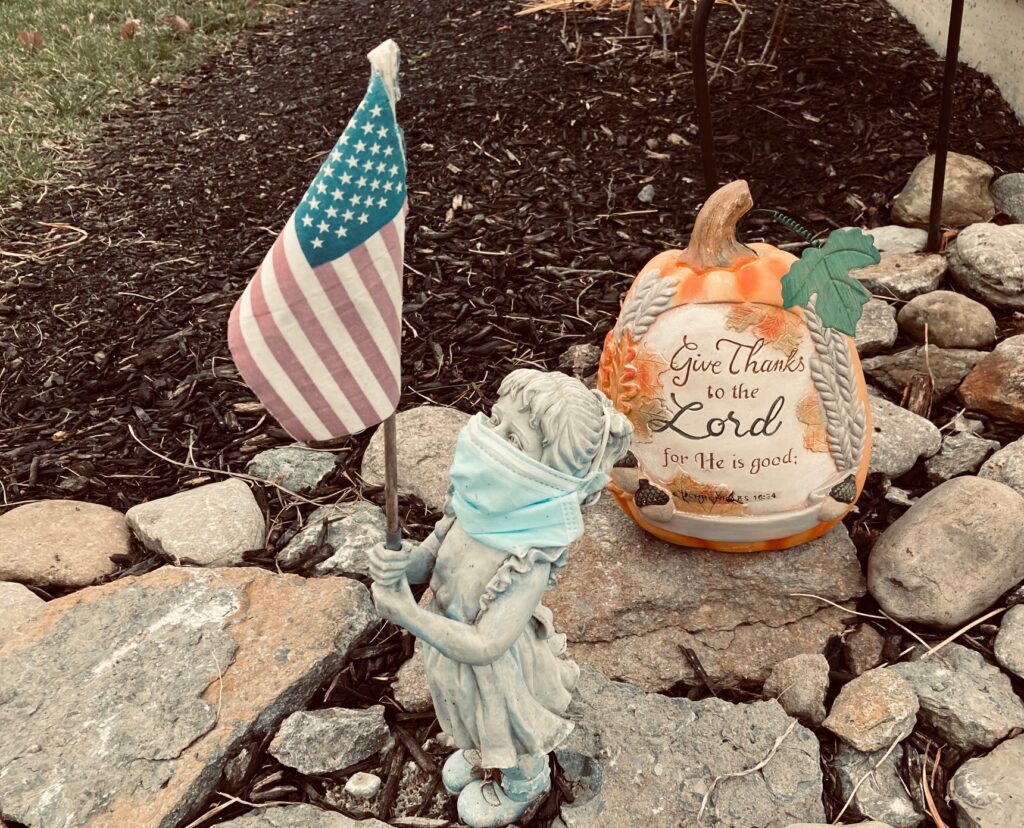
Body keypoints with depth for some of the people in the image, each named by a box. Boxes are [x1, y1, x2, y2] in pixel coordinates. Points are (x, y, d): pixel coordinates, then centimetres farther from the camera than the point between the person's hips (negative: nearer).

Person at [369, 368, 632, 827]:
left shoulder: (530, 562, -42)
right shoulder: (478, 511, -24)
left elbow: (481, 646, -42)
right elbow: (428, 559, -9)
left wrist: (405, 612, -39)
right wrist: (396, 565, -31)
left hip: (497, 675, -5)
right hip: (452, 657, 5)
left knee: (506, 732, 28)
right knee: (475, 722, 36)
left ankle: (522, 786, 60)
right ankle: (479, 756, 69)